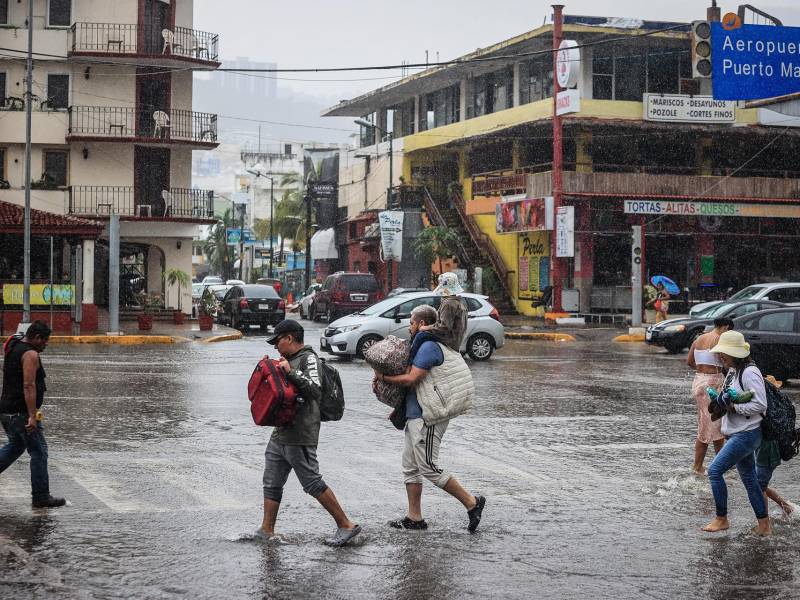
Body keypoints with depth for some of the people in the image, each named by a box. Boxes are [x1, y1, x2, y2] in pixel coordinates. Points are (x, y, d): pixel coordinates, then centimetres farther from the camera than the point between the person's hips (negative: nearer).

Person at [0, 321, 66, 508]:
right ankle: (41, 497, 1)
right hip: (22, 413, -9)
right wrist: (32, 416, -26)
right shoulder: (30, 354, -16)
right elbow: (29, 386, -23)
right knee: (39, 452, -2)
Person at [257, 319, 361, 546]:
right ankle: (267, 531, 16)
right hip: (280, 434, 10)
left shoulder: (308, 359, -11)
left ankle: (346, 525, 1)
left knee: (313, 483, -6)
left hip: (300, 436, -10)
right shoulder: (289, 360, 19)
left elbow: (315, 390, -24)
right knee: (272, 483, 10)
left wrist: (291, 373, -28)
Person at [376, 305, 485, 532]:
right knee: (410, 466, 12)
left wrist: (383, 377, -8)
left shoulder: (429, 346, -15)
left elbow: (411, 379, -22)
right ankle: (414, 518, 16)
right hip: (416, 415, 11)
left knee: (428, 467, -9)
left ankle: (471, 502, -3)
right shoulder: (426, 346, 19)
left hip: (426, 418, -11)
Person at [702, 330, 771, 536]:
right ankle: (764, 525, 18)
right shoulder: (733, 371, 11)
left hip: (746, 434, -10)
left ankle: (721, 519, 3)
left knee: (715, 470, -9)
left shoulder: (749, 373, -18)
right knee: (749, 478, 12)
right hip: (736, 434, 10)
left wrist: (733, 406, -20)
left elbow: (760, 405, -21)